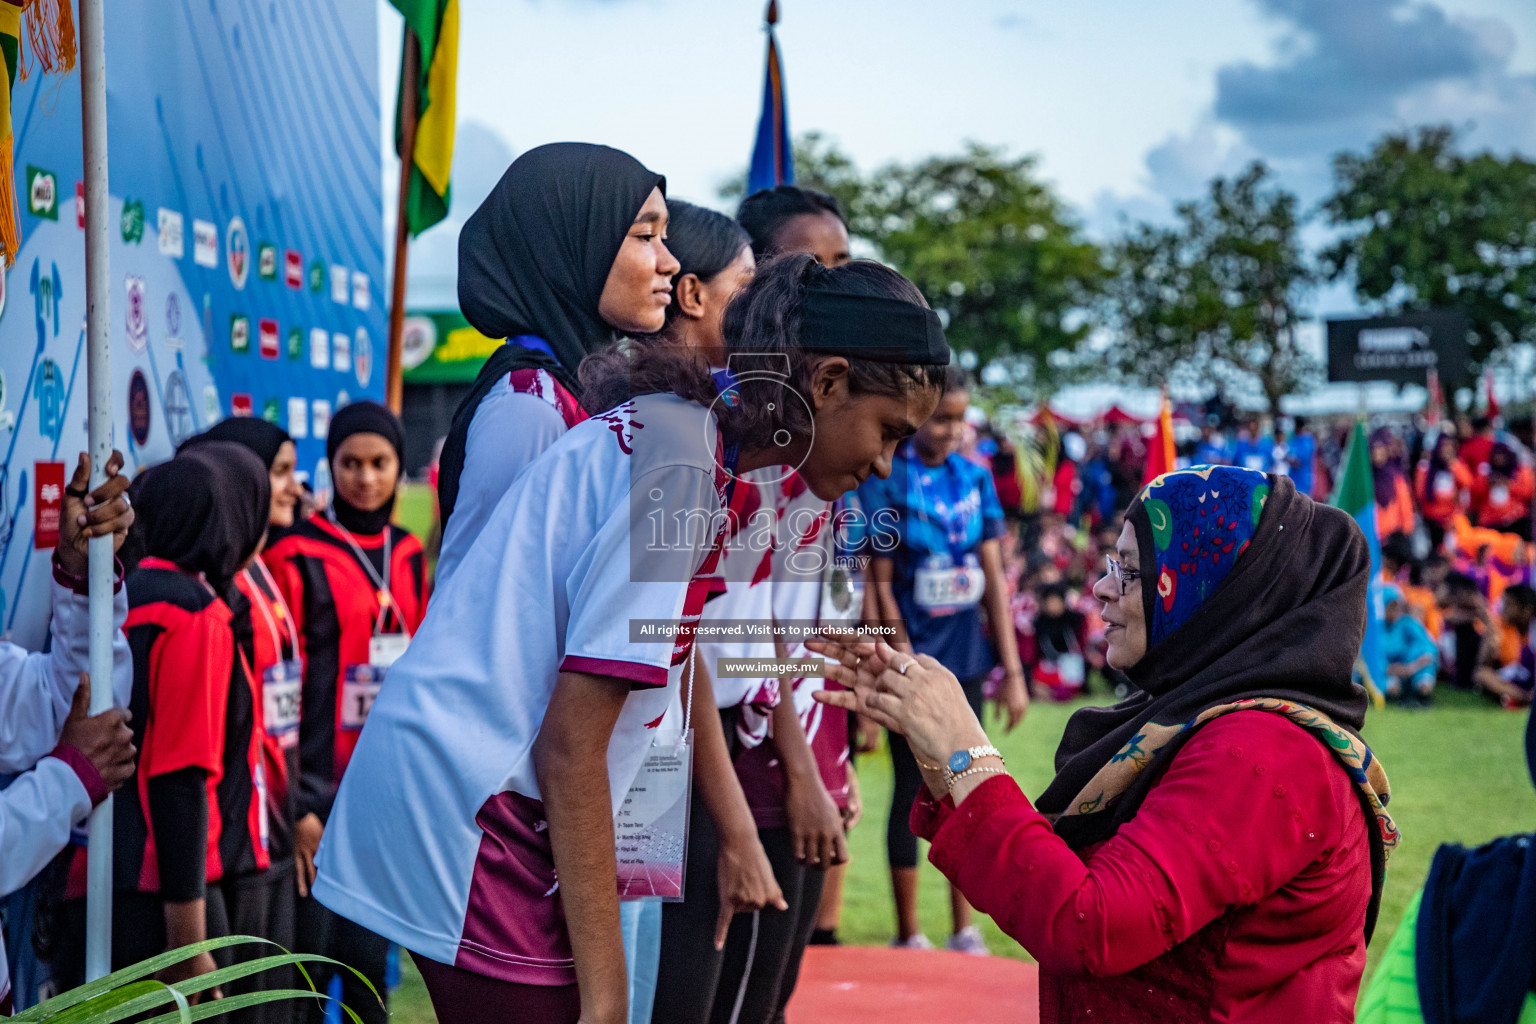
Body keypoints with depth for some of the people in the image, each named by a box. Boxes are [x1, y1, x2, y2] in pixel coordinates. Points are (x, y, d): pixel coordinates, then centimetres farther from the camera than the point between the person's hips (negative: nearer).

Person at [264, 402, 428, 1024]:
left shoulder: (408, 557, 10)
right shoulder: (297, 558, -9)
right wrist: (295, 805, -14)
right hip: (321, 791, -5)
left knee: (368, 953, 11)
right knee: (312, 955, -2)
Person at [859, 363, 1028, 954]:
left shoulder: (974, 478, 5)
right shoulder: (886, 483, -8)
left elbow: (993, 578, 6)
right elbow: (881, 585, -8)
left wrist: (1012, 671, 3)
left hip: (965, 658, 4)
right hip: (916, 659, -4)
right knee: (912, 793, 3)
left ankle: (964, 930, 17)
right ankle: (908, 935, 13)